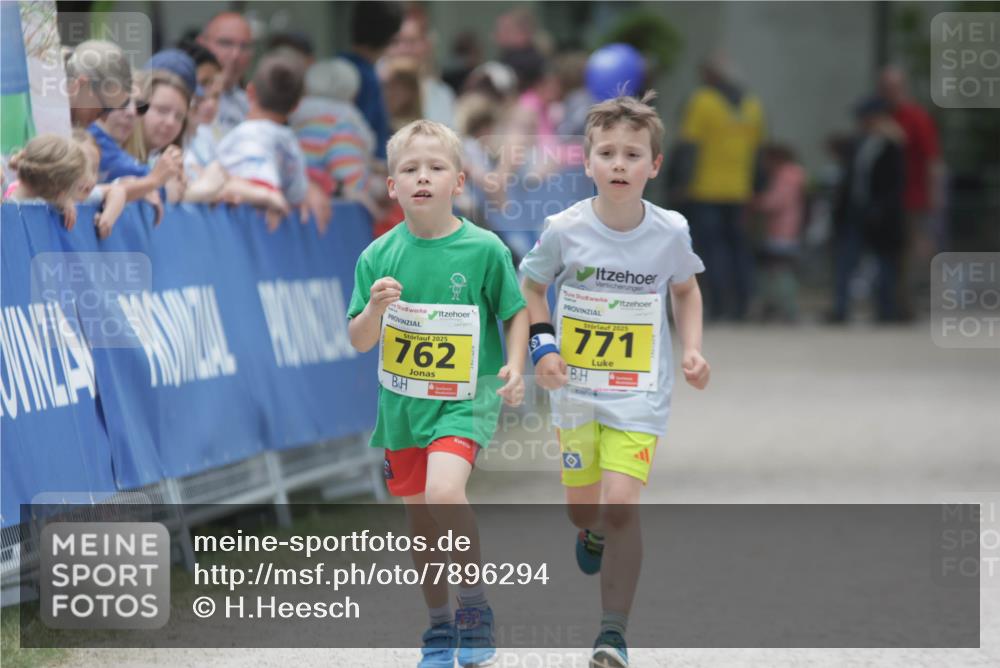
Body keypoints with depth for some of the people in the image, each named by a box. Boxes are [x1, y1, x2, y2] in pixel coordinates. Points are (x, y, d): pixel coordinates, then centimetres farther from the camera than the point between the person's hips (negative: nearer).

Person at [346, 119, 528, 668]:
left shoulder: (483, 248, -8)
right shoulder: (379, 256, -2)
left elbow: (516, 312, 4)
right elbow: (359, 341, 1)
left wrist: (515, 364, -11)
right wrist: (375, 309, -19)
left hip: (465, 396, -4)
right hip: (402, 401, 4)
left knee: (444, 493, -27)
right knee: (421, 524, 12)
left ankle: (474, 608, -9)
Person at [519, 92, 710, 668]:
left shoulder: (671, 232, -9)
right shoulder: (565, 230, -11)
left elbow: (686, 290, 11)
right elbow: (532, 287, 6)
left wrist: (693, 350, -2)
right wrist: (542, 345, -8)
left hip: (639, 395, -1)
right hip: (575, 390, 2)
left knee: (621, 506, -16)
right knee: (583, 507, 13)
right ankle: (593, 536, 53)